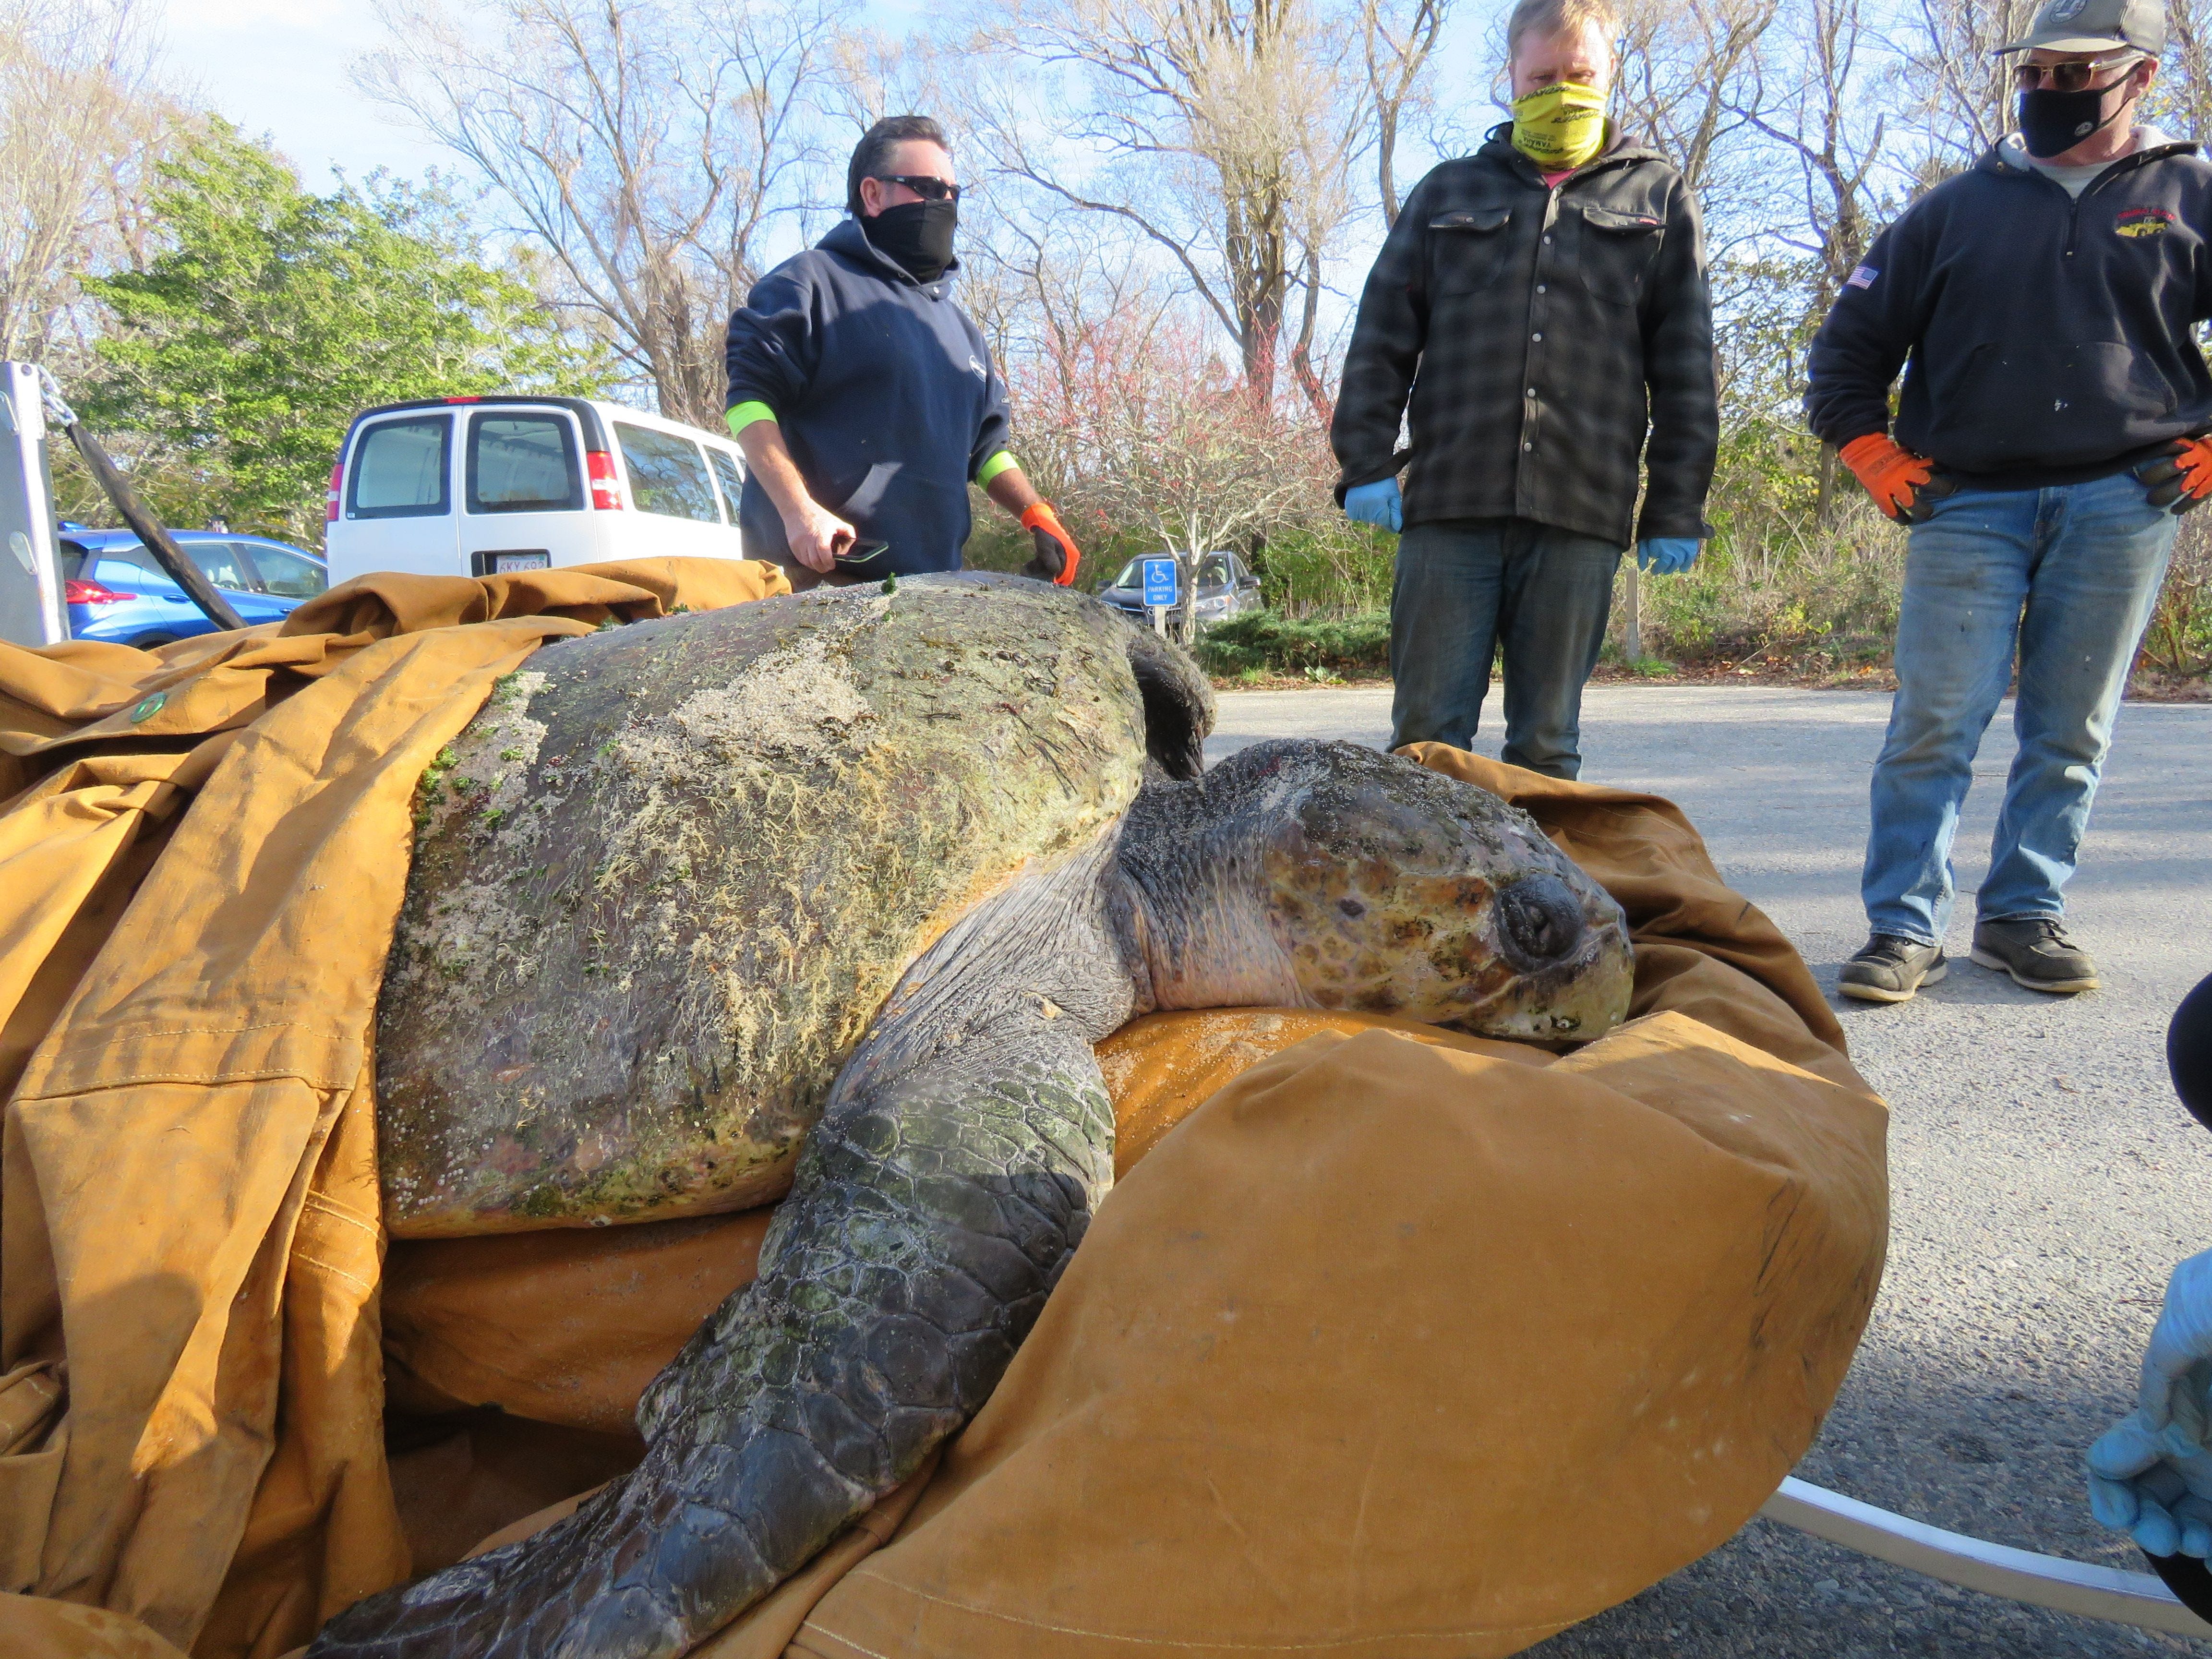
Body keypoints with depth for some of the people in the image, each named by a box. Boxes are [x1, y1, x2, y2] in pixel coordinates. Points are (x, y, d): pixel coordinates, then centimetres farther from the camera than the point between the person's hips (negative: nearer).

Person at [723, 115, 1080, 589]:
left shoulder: (957, 323, 27)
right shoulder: (812, 281, 4)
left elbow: (986, 445, 28)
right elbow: (749, 396, -7)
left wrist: (1038, 516, 9)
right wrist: (798, 511, -20)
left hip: (933, 582, 6)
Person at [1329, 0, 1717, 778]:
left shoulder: (1658, 198, 17)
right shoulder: (1450, 191, 18)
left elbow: (1686, 368, 12)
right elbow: (1382, 336, 12)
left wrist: (1677, 509, 4)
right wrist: (1365, 461, -2)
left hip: (1580, 515, 0)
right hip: (1448, 506, 0)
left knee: (1546, 745, 3)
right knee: (1426, 735, -3)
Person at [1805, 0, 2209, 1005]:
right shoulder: (1958, 207, 13)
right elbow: (1852, 340, 15)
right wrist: (1873, 456, 5)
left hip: (2123, 503, 1)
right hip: (1969, 502, 0)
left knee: (2071, 731, 4)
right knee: (1934, 725, -8)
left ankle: (2024, 917, 15)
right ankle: (1905, 928, -3)